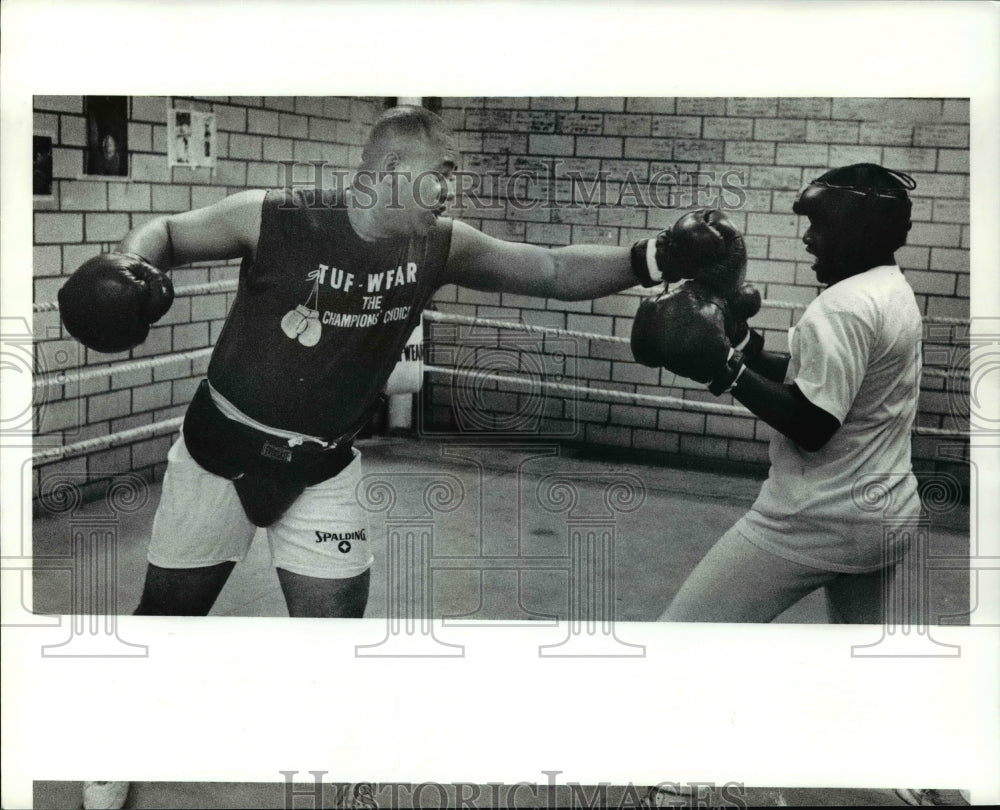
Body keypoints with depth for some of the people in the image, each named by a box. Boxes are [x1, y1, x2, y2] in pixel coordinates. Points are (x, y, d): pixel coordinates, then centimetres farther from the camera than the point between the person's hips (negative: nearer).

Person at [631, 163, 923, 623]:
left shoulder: (843, 306, -19)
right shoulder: (895, 295, 11)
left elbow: (812, 426, -22)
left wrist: (724, 366, -20)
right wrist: (740, 343, 6)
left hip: (818, 520, -10)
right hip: (886, 515, 10)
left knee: (682, 630, -3)